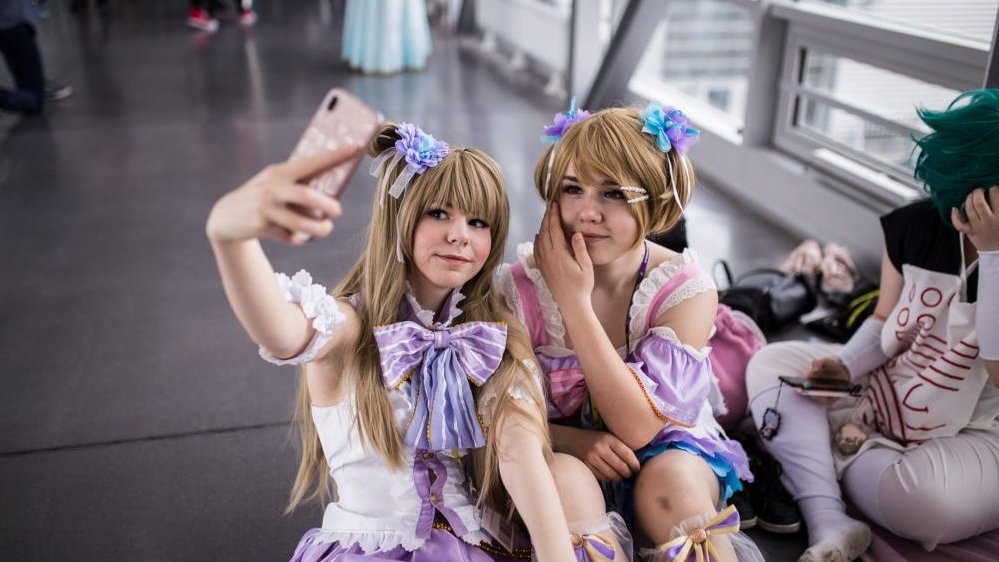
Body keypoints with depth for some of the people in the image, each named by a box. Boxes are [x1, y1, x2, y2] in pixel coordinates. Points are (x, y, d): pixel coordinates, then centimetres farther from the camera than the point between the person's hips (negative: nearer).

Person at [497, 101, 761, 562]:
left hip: (668, 451, 1)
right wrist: (573, 440, -26)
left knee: (669, 479, -33)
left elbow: (638, 428, -24)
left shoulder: (687, 292, -16)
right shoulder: (519, 287, -13)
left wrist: (575, 299, -27)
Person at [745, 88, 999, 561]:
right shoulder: (914, 227, -4)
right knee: (771, 364, -7)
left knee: (926, 499, -38)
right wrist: (845, 366, -12)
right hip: (886, 397, 6)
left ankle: (842, 452, -1)